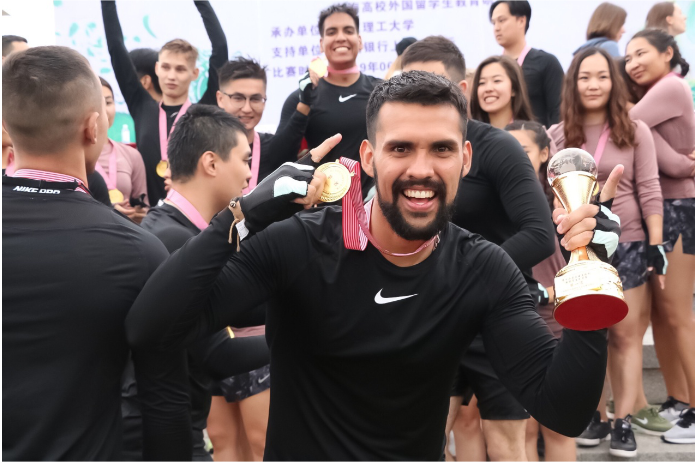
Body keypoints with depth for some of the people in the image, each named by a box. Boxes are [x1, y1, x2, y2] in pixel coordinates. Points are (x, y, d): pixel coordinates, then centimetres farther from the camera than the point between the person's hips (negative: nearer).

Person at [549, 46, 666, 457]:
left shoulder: (635, 131, -1)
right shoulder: (558, 135, 3)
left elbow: (649, 191, -2)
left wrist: (656, 244, -7)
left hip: (627, 243, -1)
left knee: (626, 334, 2)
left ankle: (623, 420, 8)